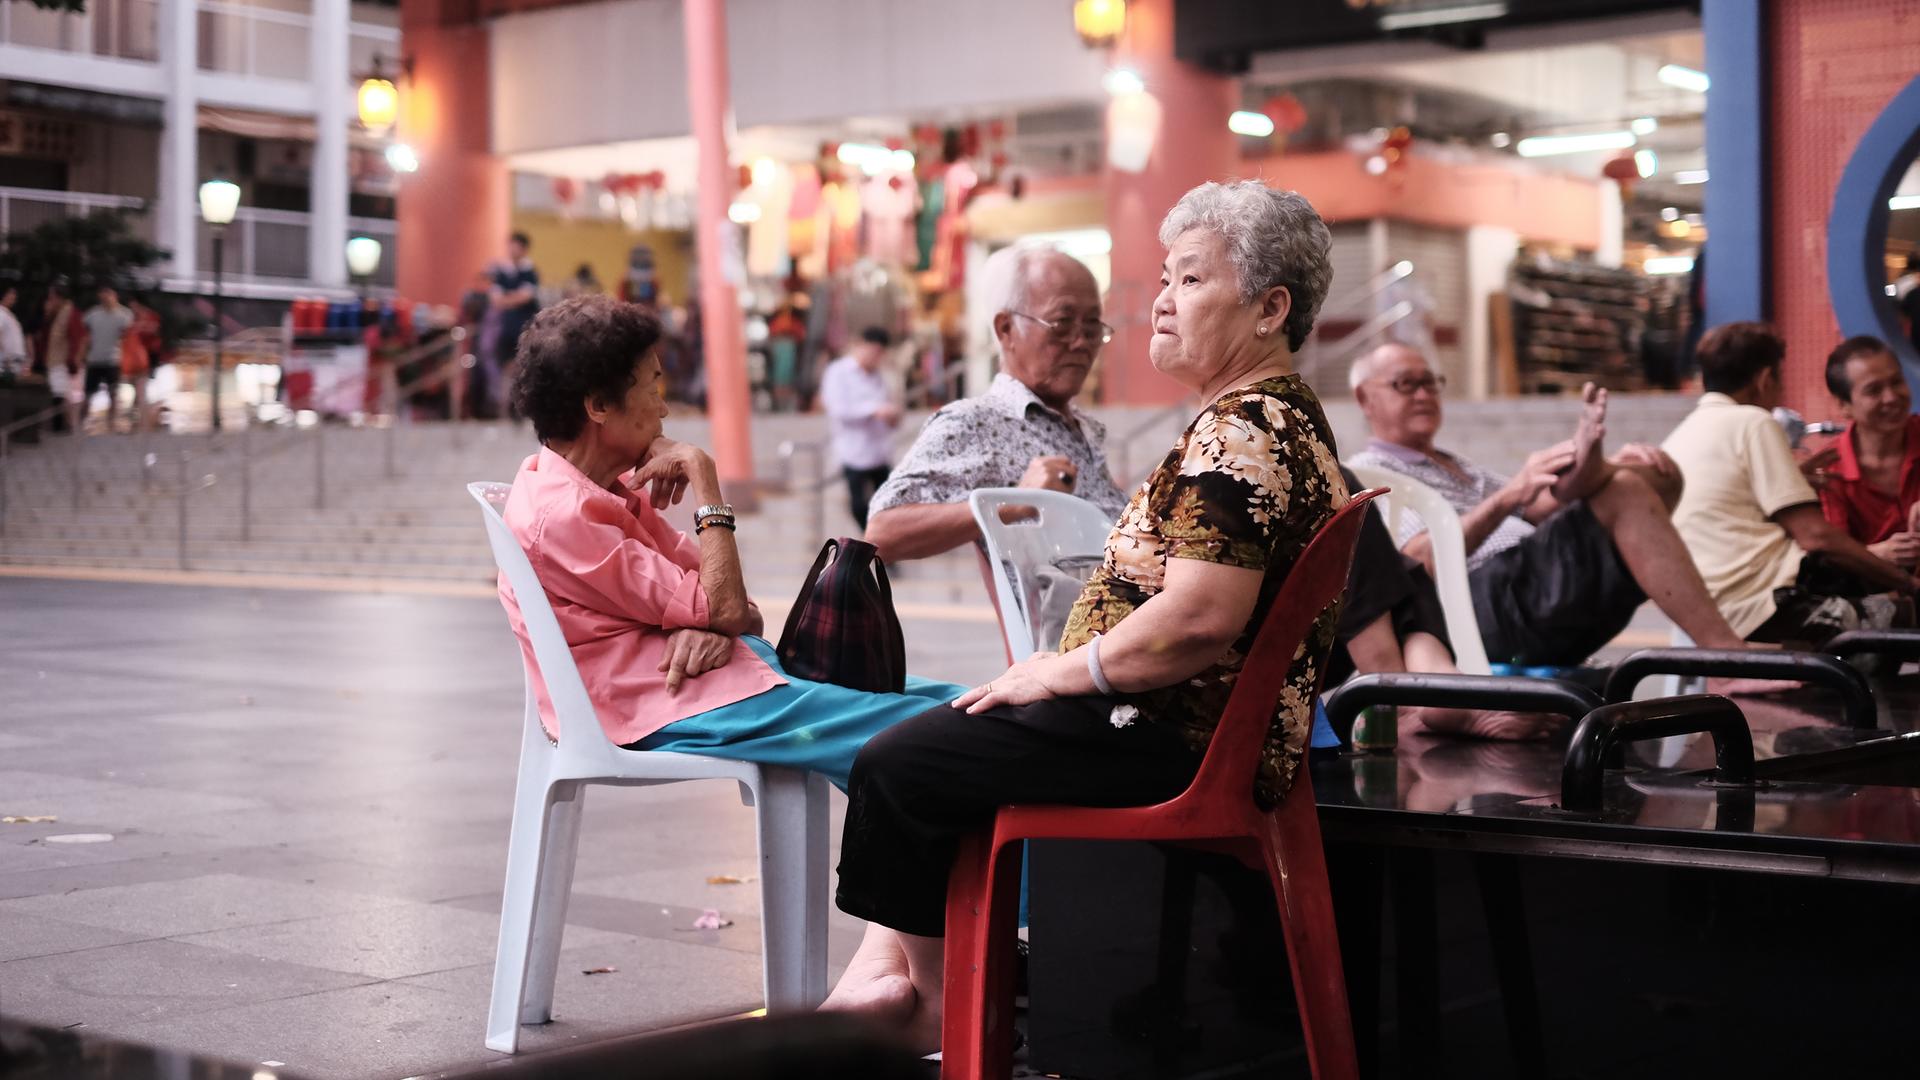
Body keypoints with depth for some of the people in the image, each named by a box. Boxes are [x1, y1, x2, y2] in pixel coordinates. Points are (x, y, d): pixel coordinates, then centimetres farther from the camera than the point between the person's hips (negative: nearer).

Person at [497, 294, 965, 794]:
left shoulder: (612, 486, 15)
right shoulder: (561, 516, -16)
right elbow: (723, 608, -18)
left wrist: (711, 626, -12)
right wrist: (702, 474, -11)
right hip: (673, 708, -10)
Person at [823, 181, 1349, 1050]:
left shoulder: (1241, 434, -20)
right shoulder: (1281, 417, 15)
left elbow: (1197, 621, -30)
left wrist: (1059, 673, -16)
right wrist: (1063, 669, 13)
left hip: (1174, 745, -12)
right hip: (1194, 728, 12)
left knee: (896, 766, -4)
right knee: (926, 741, 18)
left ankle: (927, 994, 14)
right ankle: (888, 967, 11)